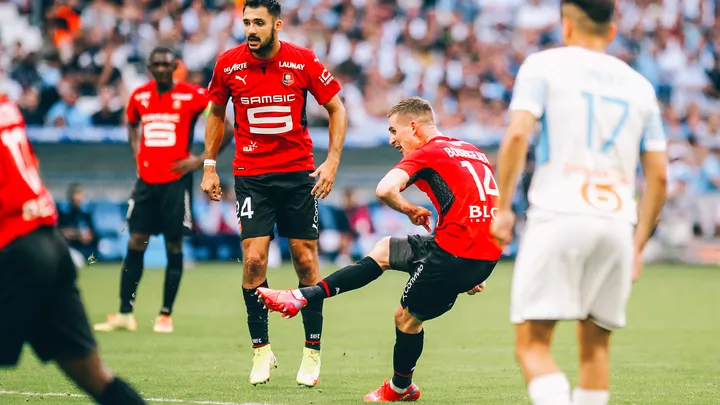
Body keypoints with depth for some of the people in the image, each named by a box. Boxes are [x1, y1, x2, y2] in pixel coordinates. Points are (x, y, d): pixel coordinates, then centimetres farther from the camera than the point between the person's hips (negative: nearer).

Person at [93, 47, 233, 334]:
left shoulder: (192, 96, -6)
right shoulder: (140, 96, 7)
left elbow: (226, 129, -3)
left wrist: (201, 161, -8)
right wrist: (137, 153, 13)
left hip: (176, 180, -3)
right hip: (146, 180, 4)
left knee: (174, 246, 0)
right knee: (135, 243, -1)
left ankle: (166, 315, 7)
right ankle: (125, 314, 1)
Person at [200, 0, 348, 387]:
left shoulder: (303, 62, -9)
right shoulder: (228, 64, -4)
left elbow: (336, 108, 1)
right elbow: (216, 113, 12)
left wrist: (332, 160, -8)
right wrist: (209, 166, 9)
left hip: (298, 173, 0)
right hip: (250, 176, 0)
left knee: (306, 260, 1)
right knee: (254, 259, -10)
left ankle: (312, 352, 13)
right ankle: (261, 349, 5)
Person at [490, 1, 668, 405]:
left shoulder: (544, 65, 6)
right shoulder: (639, 85, 17)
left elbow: (517, 134, -9)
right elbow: (658, 176, 14)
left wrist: (502, 207, -2)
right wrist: (638, 246, 20)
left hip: (558, 218, -4)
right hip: (617, 224, 4)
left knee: (533, 344, -5)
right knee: (595, 344, 14)